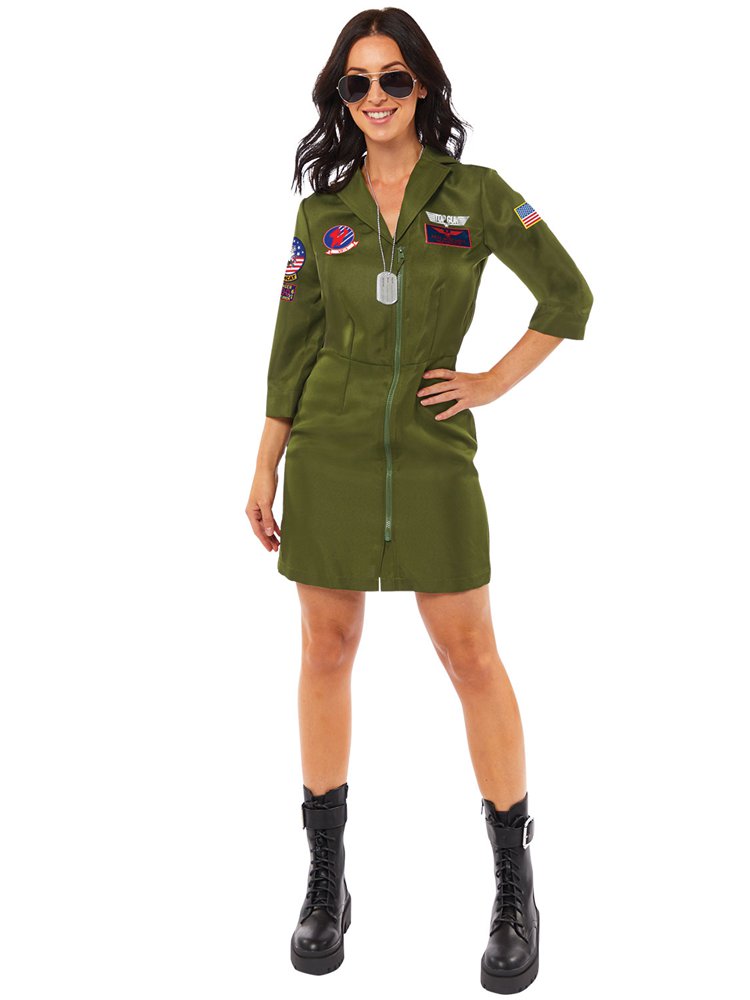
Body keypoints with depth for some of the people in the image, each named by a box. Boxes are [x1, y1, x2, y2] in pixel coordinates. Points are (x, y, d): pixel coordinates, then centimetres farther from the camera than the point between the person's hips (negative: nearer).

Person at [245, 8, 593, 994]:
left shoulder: (474, 194, 2)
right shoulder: (323, 211, 8)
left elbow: (569, 297, 6)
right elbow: (293, 346, 9)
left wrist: (494, 382, -1)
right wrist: (265, 468, 6)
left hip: (433, 454, -2)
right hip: (330, 452, 2)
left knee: (472, 657, 0)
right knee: (327, 650, 6)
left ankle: (516, 889, 15)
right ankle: (326, 883, 20)